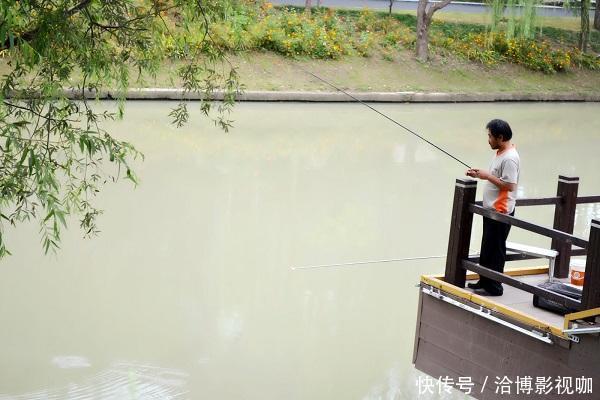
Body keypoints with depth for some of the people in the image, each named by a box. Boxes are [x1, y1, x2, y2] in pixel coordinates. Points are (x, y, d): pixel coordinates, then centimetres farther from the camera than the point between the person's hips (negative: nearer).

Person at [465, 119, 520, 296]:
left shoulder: (510, 158, -22)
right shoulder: (500, 153, 9)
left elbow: (509, 185, -25)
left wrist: (487, 176, -19)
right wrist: (480, 174, 5)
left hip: (500, 211, -10)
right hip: (492, 209, 10)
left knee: (495, 249, 0)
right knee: (487, 248, 18)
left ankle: (493, 287, 10)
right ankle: (484, 282, 29)